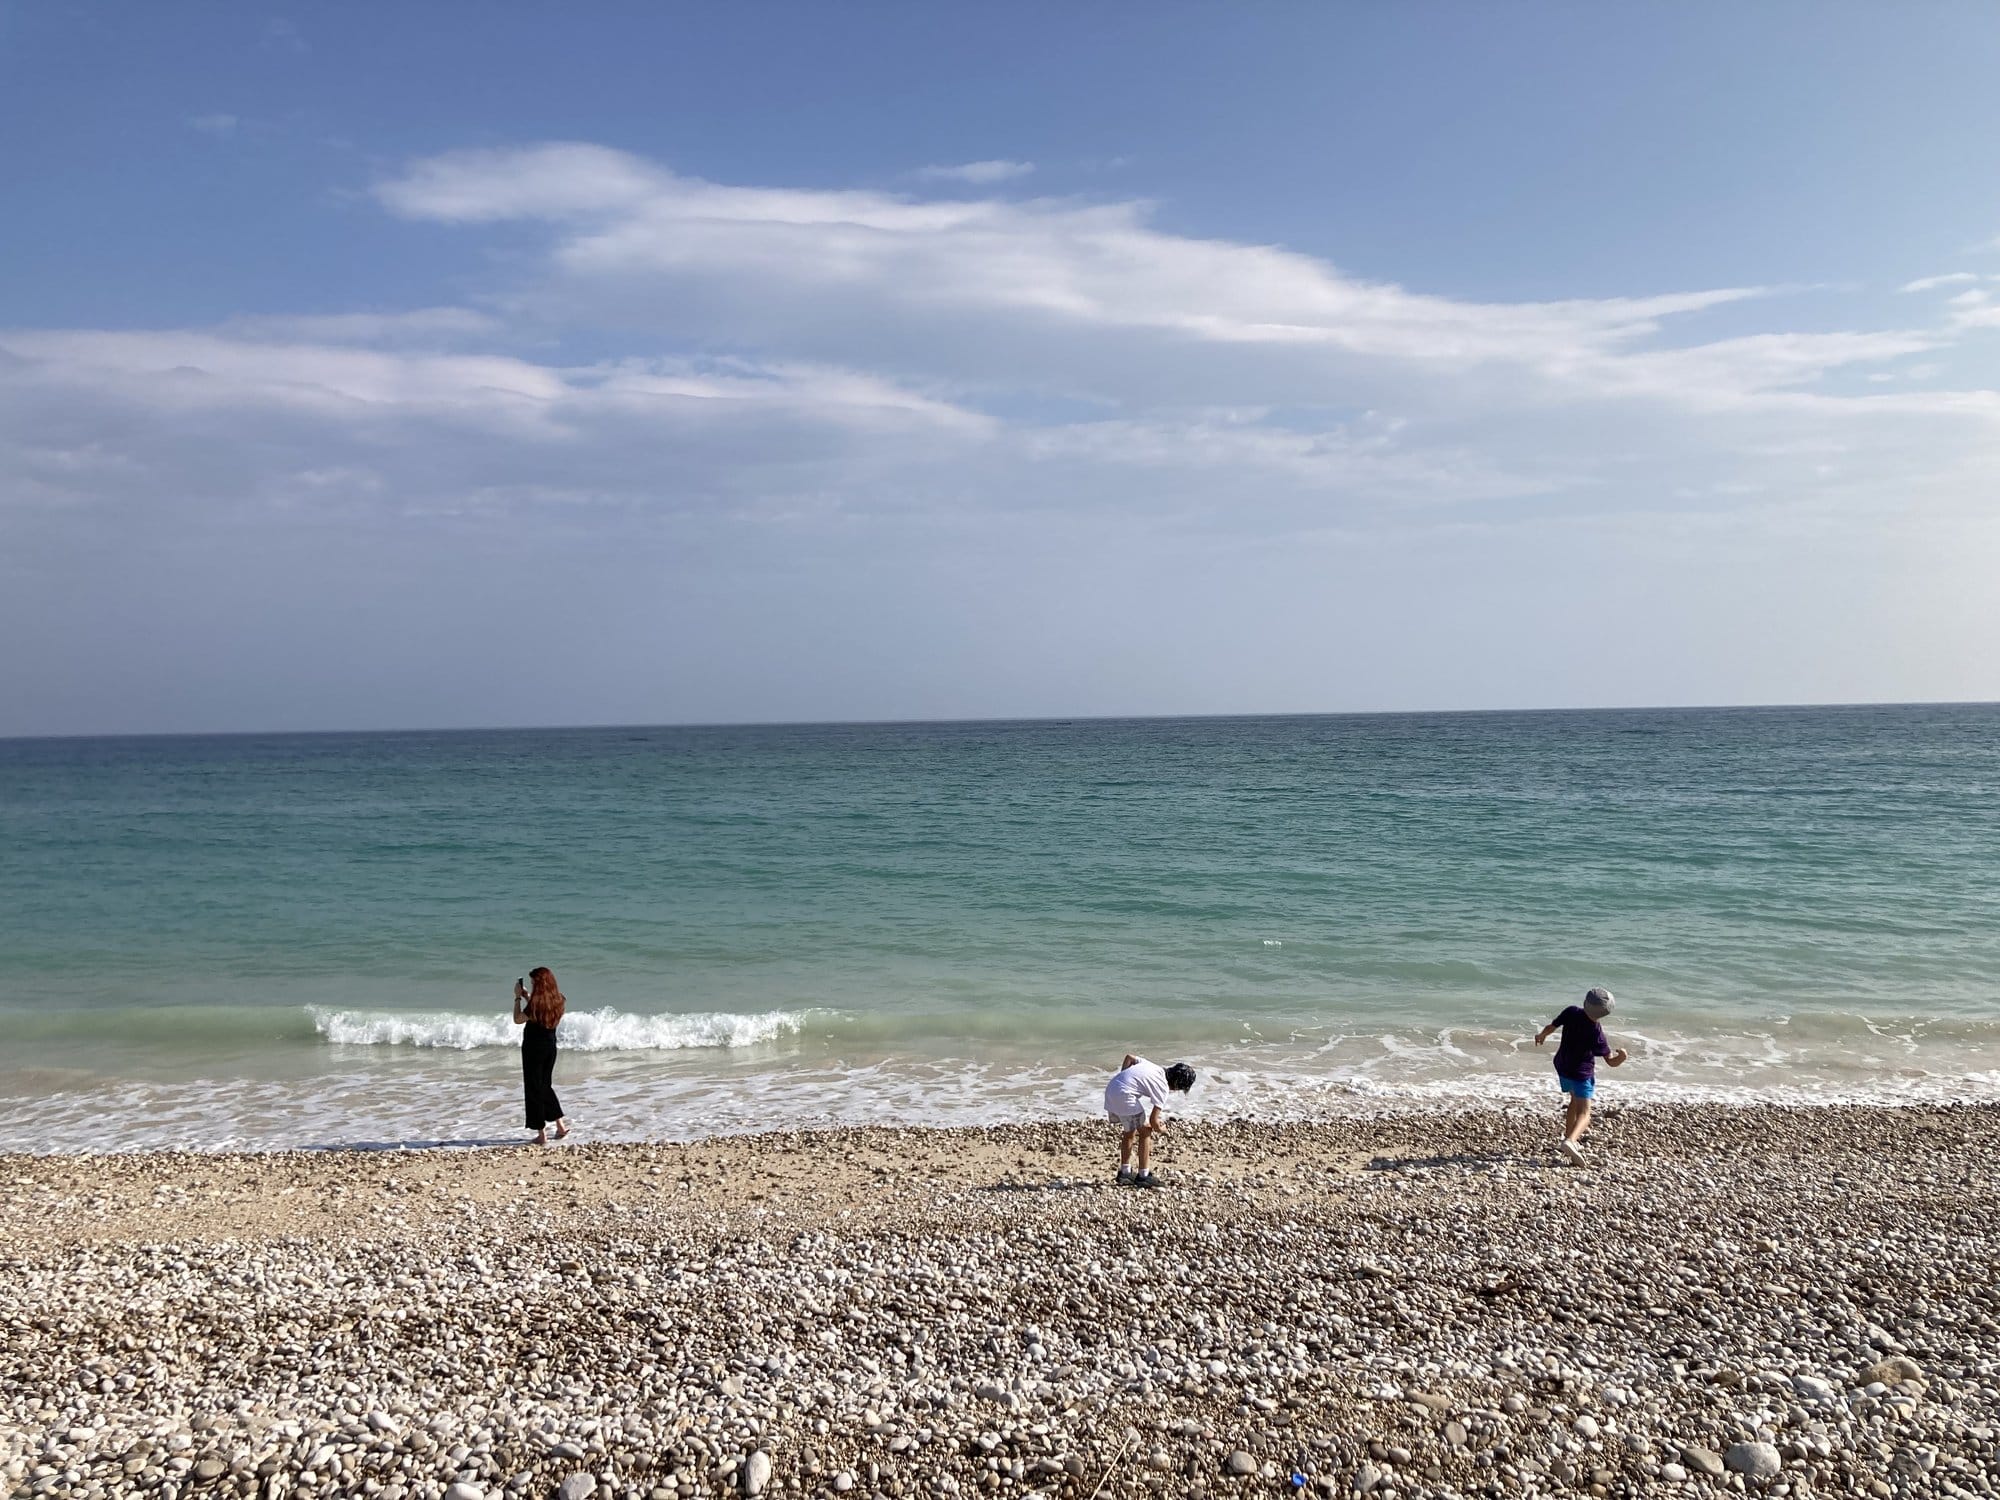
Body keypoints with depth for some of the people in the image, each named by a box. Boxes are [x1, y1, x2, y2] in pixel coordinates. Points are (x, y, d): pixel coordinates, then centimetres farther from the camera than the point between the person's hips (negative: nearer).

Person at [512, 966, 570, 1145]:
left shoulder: (536, 1002, -21)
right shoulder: (557, 1000, 1)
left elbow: (518, 1019, -10)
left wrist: (518, 997, -3)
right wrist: (527, 997, 14)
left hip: (533, 1048, -7)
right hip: (550, 1047, 7)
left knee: (534, 1089, 3)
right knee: (546, 1085, 22)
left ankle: (542, 1135, 5)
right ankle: (560, 1125, 20)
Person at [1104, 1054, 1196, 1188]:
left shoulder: (1154, 1067, 16)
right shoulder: (1163, 1088, -5)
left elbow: (1129, 1057, 24)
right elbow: (1153, 1121, -3)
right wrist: (1159, 1128, 19)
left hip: (1110, 1089, 9)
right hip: (1124, 1095, -9)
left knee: (1129, 1132, 22)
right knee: (1145, 1131, 6)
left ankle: (1124, 1173, 29)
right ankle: (1143, 1176, 9)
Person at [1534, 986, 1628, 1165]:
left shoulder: (1571, 1012, -14)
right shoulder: (1597, 1032, -22)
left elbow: (1551, 1026, 0)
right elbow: (1612, 1061, -17)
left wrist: (1541, 1035, 18)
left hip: (1562, 1067, 6)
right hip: (1582, 1073, -6)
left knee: (1575, 1100, 27)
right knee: (1584, 1112, -5)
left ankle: (1568, 1138, 31)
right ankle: (1571, 1140, -30)